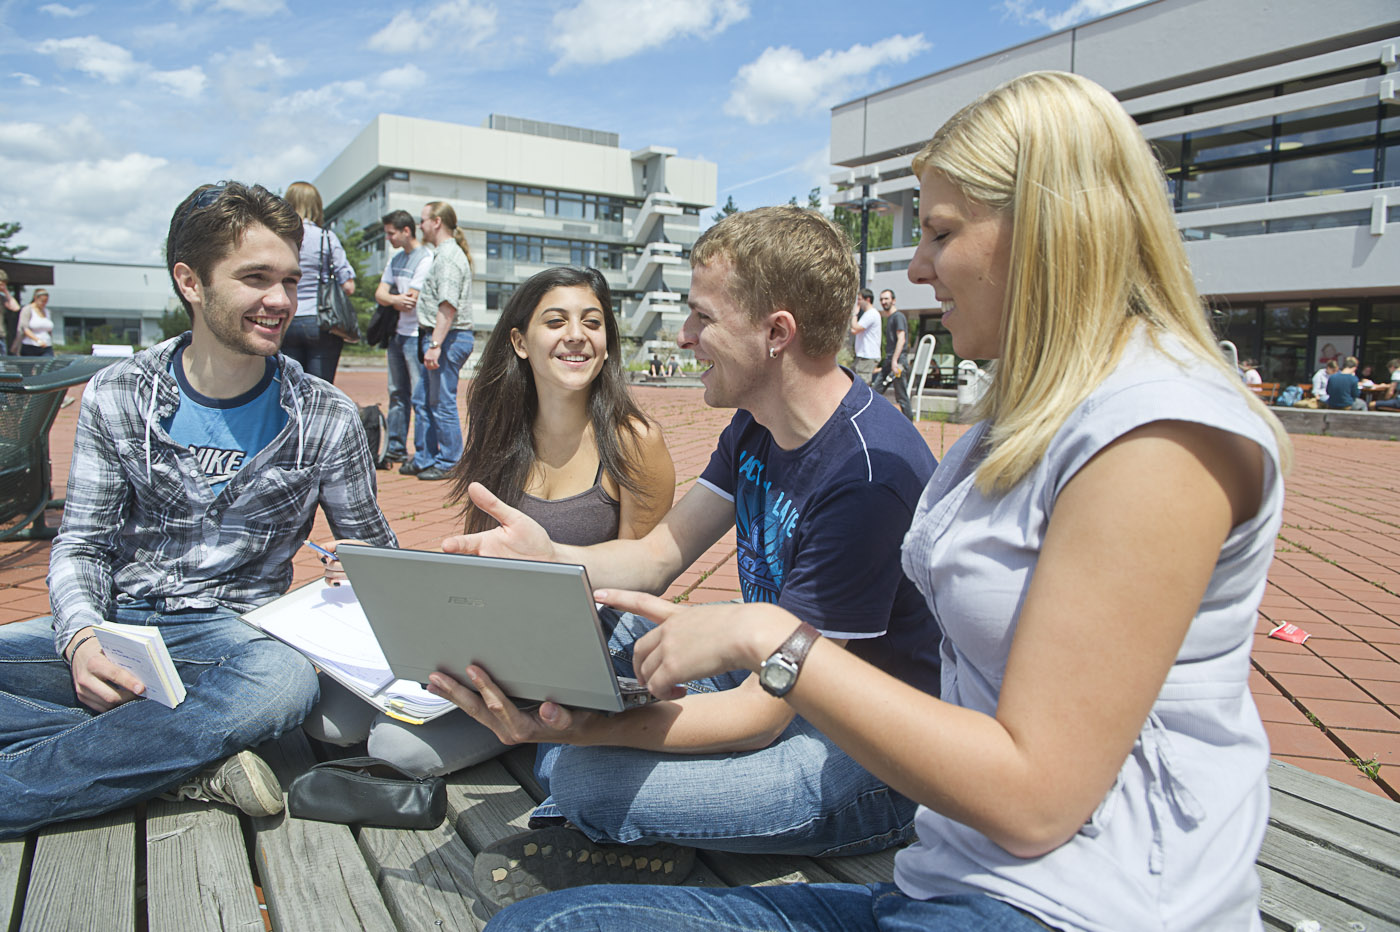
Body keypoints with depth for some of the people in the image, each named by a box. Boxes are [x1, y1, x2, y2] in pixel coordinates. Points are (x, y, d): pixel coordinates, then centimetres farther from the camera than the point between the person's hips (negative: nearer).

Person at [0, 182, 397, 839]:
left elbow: (370, 549, 7)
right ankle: (187, 757, -22)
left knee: (284, 680, -37)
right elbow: (81, 545, 4)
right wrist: (81, 639, -17)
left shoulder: (326, 420, -2)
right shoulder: (117, 397, 1)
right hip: (116, 626, 3)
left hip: (233, 634, -2)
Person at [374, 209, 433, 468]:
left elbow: (410, 301, -15)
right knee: (397, 393, 13)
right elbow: (380, 294, 11)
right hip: (397, 333, 9)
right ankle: (395, 449, 21)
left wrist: (389, 298, 3)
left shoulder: (426, 258, -10)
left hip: (417, 335, -9)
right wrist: (395, 298, -11)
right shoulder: (396, 258, 17)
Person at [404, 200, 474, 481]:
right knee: (422, 401, 14)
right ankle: (424, 460, 22)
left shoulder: (449, 256, -13)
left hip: (449, 339, -10)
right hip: (441, 338, 10)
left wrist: (435, 345, -25)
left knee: (443, 403, -3)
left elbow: (448, 306, -22)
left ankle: (449, 464, 6)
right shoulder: (443, 254, 20)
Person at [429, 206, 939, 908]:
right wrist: (550, 558, -17)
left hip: (869, 769, -8)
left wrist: (583, 728, -39)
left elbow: (765, 712, -27)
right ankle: (568, 829, 12)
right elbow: (656, 556, 4)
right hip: (775, 679, 9)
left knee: (591, 778, -25)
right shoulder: (755, 427, 2)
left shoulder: (870, 475, -29)